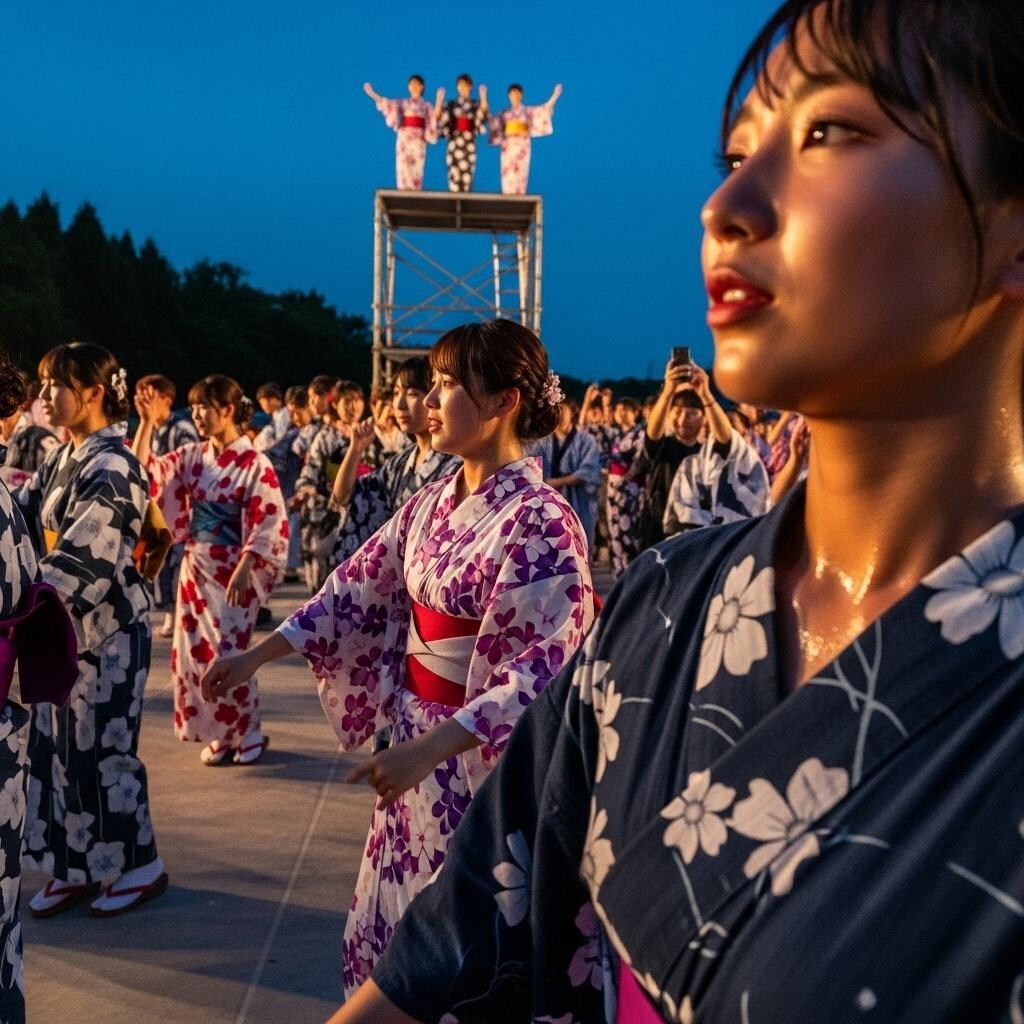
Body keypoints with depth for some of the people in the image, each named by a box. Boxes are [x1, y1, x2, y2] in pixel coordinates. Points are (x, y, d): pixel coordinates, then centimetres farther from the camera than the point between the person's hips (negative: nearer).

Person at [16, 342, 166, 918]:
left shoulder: (112, 468, -17)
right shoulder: (62, 460, 10)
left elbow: (80, 560, -25)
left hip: (109, 628, -8)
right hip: (66, 626, 8)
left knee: (101, 749, 1)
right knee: (58, 745, 12)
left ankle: (141, 866, 18)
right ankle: (74, 866, 24)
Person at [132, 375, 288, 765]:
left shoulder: (254, 463, -10)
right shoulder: (193, 457, 6)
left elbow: (266, 524, -13)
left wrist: (242, 571, -18)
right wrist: (147, 422, -4)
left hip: (233, 571, -6)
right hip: (196, 568, 6)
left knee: (229, 653, -4)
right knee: (197, 652, 8)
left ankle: (248, 732, 16)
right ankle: (220, 733, 22)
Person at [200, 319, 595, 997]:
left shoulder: (541, 520, -22)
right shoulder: (434, 501, 2)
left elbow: (550, 672, -27)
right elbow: (361, 587, 10)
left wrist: (431, 746, -34)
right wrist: (257, 656, 10)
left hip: (484, 757, -7)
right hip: (417, 736, 7)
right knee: (405, 915, 22)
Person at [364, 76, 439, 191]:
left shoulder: (426, 106, 12)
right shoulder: (402, 103, 15)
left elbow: (434, 120, -3)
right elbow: (386, 104, 5)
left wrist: (439, 101, -13)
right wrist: (372, 94, -7)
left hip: (418, 140, -1)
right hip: (404, 138, 1)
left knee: (416, 170, -6)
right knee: (403, 168, -6)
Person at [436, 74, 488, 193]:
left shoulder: (476, 104, 12)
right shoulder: (451, 104, 13)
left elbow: (482, 119, -8)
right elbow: (441, 120, 1)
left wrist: (483, 97, -15)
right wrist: (439, 100, -5)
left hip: (469, 144, 0)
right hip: (454, 143, 0)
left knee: (467, 174, -5)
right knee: (454, 174, -8)